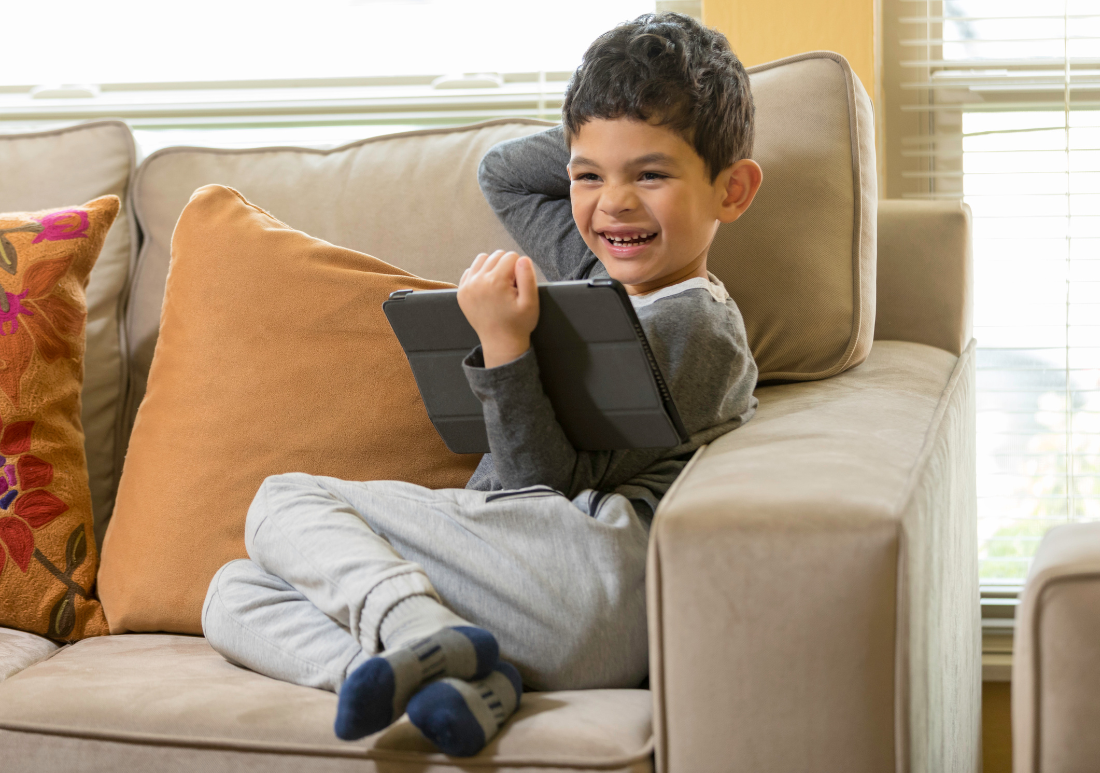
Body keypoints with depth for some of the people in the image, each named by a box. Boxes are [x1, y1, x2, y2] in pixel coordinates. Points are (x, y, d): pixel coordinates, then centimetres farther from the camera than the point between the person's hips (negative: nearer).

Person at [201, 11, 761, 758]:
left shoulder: (694, 325, -1)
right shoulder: (600, 274, 25)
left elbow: (553, 484, -9)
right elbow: (503, 172, 42)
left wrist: (505, 348, -13)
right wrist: (594, 144, 33)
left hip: (591, 566, -9)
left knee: (282, 501, -8)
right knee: (233, 596, -3)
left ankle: (416, 628, -34)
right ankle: (463, 680, -26)